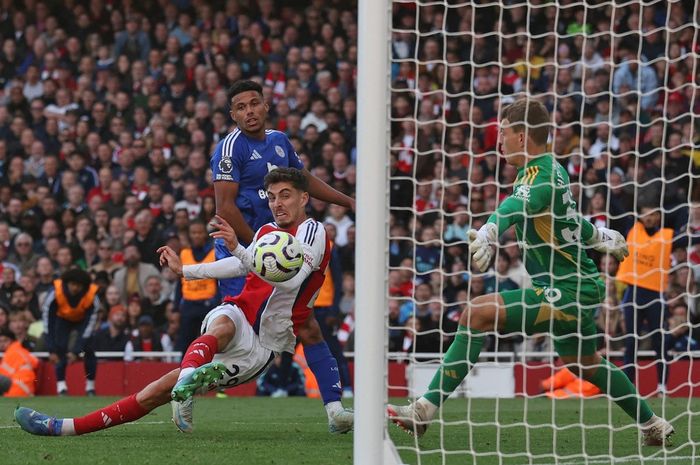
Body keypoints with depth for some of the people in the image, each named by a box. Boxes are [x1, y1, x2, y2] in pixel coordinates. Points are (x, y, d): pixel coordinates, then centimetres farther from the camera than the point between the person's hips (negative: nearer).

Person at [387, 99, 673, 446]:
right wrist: (598, 236, 47)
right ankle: (653, 426, 47)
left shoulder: (541, 175, -20)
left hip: (568, 291, -11)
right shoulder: (550, 169, 10)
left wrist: (489, 231, -61)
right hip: (580, 287, 11)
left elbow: (519, 205, -43)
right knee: (584, 364, 31)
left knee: (477, 313, -21)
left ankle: (425, 410, -25)